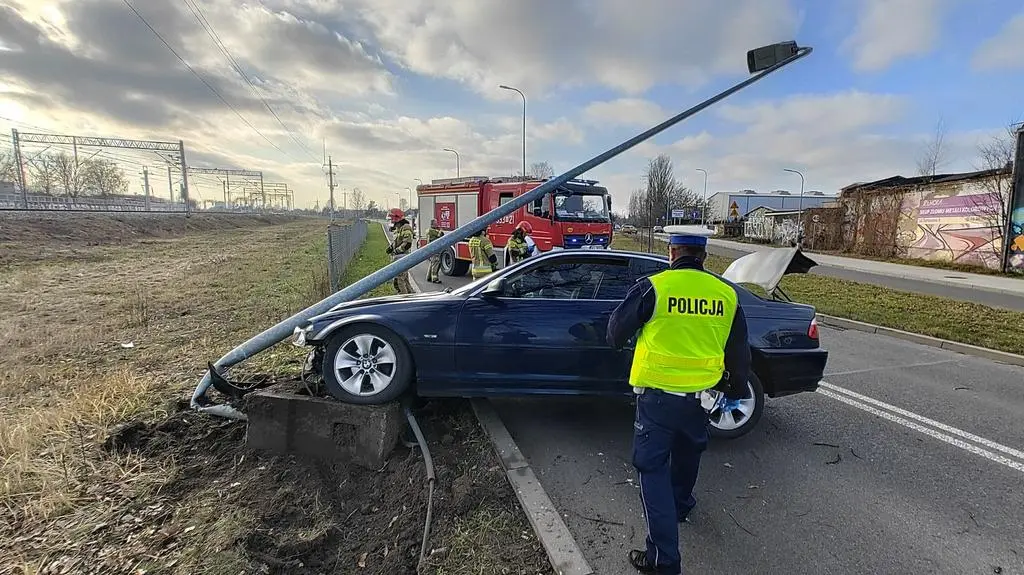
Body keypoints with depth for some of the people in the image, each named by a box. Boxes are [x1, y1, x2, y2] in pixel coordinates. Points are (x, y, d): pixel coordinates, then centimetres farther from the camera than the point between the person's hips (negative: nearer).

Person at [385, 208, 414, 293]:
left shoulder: (406, 228, -14)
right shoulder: (398, 228, 18)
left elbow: (407, 244, -22)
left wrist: (396, 251, -16)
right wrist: (391, 247, 8)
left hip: (402, 258, -10)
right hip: (397, 258, 10)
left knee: (397, 281, -10)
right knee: (404, 280, 14)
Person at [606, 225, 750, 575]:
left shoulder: (653, 286, -14)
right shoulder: (726, 294, 0)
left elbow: (617, 330, -5)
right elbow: (739, 352, 10)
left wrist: (619, 342, 19)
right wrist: (735, 391, 25)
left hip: (658, 395, -5)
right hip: (701, 395, 5)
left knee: (653, 468, 5)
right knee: (687, 453, 28)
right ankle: (680, 505, 53)